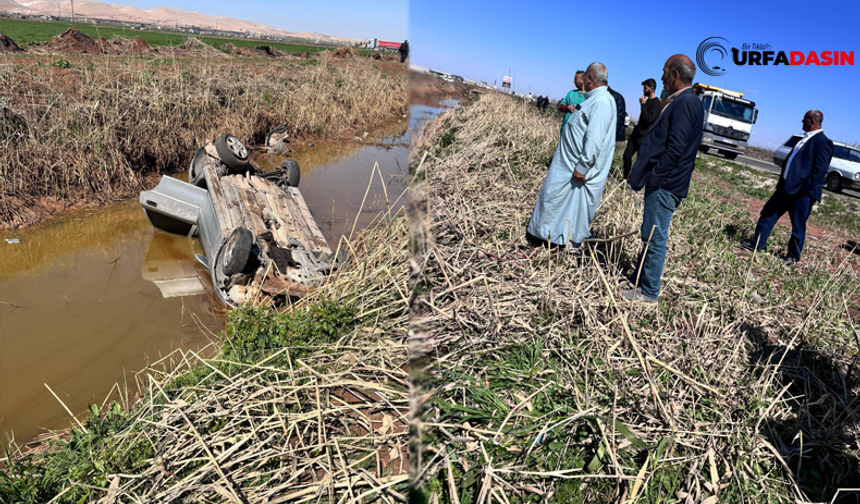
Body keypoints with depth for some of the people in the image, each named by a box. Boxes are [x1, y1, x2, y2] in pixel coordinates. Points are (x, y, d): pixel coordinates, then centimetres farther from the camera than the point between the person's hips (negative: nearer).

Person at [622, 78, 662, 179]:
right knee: (627, 156, 6)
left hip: (644, 137, -9)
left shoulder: (656, 103, -12)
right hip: (635, 134, 9)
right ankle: (626, 178, 15)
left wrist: (643, 104, -17)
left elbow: (649, 119, -23)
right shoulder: (647, 101, 15)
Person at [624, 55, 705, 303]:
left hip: (665, 185, -10)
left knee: (654, 238, -2)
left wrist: (654, 177, -17)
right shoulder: (683, 101, 16)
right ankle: (639, 280, 30)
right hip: (661, 182, 10)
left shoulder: (684, 103, -16)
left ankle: (649, 292, 9)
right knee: (650, 236, 18)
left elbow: (675, 149, -23)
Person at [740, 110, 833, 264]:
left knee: (798, 226, 4)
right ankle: (757, 244, 19)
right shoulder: (806, 138, 16)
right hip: (786, 187, 9)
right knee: (768, 213, 11)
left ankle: (793, 256, 17)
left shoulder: (822, 142, -14)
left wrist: (806, 189, -22)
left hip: (801, 193, -9)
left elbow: (821, 170, -19)